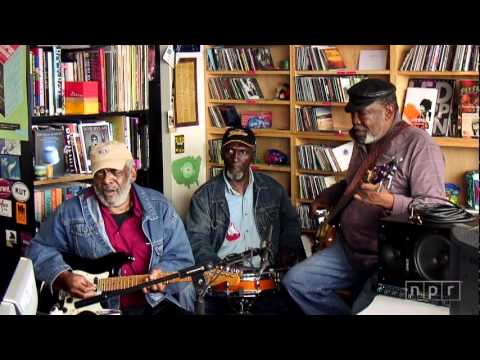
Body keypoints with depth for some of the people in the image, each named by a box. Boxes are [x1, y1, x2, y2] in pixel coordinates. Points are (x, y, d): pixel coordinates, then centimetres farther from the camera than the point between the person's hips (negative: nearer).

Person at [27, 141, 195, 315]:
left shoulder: (159, 207, 5)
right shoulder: (71, 211, 3)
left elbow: (182, 258, 5)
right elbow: (39, 250, 11)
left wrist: (162, 276, -16)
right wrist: (64, 278, -6)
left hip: (155, 303, 0)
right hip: (97, 306, 0)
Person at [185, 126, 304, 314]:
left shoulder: (272, 189, 9)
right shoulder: (205, 196, 0)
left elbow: (291, 223, 22)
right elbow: (197, 240, -4)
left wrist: (287, 249, 3)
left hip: (265, 272, 2)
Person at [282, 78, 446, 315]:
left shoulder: (418, 144, -16)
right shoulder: (364, 142, 11)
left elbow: (437, 209, -24)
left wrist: (389, 202, -37)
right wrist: (325, 198, 13)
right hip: (349, 248, 8)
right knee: (296, 281, 2)